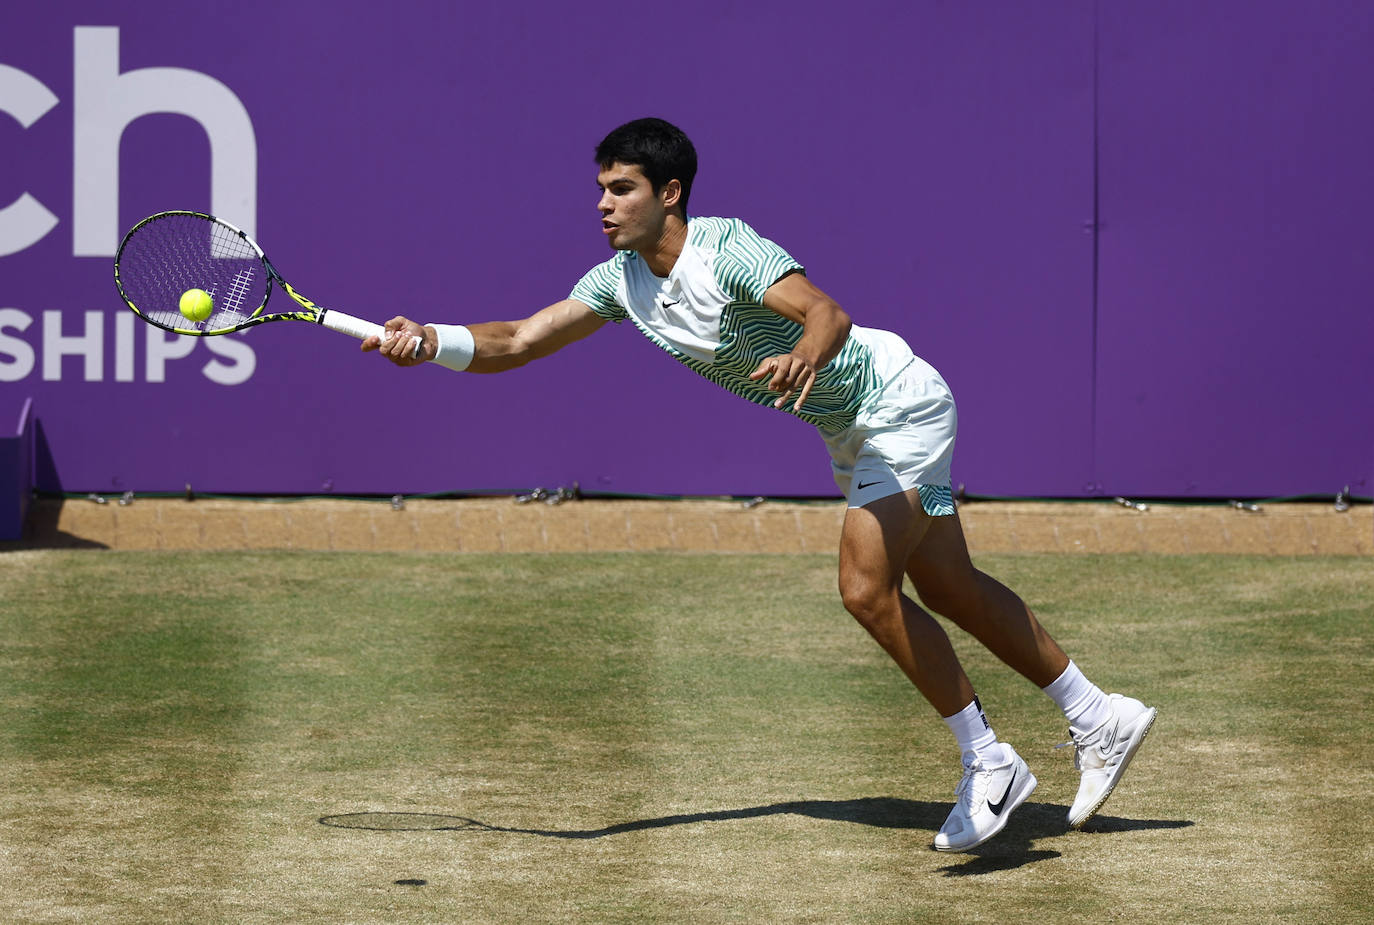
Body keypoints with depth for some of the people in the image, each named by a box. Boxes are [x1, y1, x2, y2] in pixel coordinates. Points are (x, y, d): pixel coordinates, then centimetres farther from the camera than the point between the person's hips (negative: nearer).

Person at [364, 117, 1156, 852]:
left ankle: (989, 763, -6)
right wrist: (432, 342, -24)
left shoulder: (727, 248, -28)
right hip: (851, 431, 9)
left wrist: (803, 358, -64)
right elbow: (519, 341, -8)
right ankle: (1101, 719, 28)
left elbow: (829, 313, -42)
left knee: (868, 589, -20)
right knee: (950, 587, 15)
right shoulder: (622, 281, -3)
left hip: (898, 401, -9)